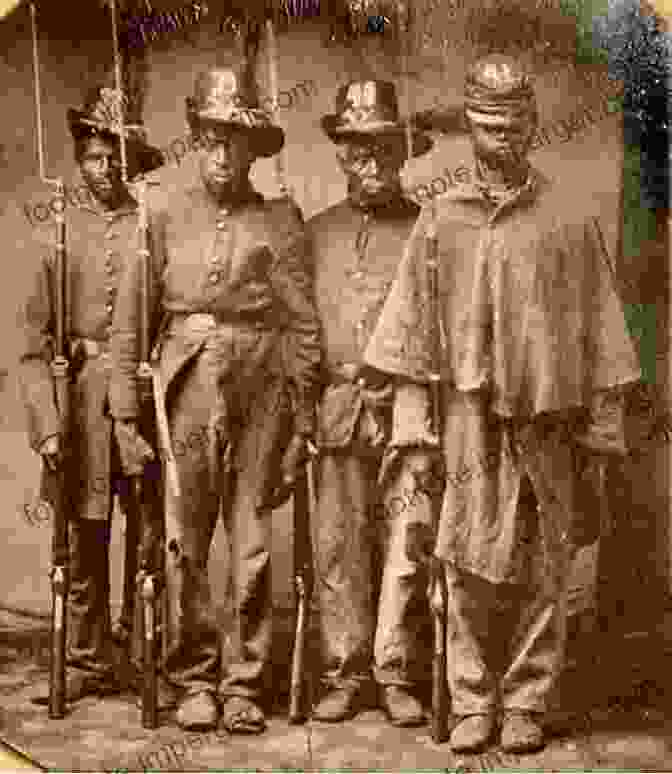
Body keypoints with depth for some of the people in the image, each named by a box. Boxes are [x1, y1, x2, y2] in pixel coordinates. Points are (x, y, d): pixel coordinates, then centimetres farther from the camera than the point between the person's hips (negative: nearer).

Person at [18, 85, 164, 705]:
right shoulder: (60, 232, 10)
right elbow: (35, 338, 6)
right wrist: (46, 423, -4)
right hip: (82, 401, 2)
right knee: (84, 538, 6)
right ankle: (90, 663, 18)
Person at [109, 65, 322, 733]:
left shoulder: (281, 220, 5)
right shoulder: (166, 217, 9)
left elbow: (304, 325, 3)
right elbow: (129, 321, 8)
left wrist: (301, 421, 0)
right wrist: (125, 411, 3)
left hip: (262, 389, -1)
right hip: (186, 391, 1)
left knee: (253, 546, 3)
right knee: (183, 545, 3)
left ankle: (245, 684, 16)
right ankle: (194, 679, 18)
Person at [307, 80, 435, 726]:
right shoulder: (316, 233, 15)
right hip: (338, 410, 2)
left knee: (406, 546, -1)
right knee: (337, 547, 3)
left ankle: (398, 676, 11)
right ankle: (345, 675, 15)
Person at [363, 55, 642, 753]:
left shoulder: (569, 222, 4)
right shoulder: (439, 220, 7)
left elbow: (599, 334, 4)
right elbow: (412, 328, 5)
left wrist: (601, 435, 2)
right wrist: (413, 428, 0)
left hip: (547, 418, 0)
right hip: (469, 415, 1)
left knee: (542, 570, 5)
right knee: (468, 566, 2)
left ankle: (526, 704, 17)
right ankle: (472, 703, 15)